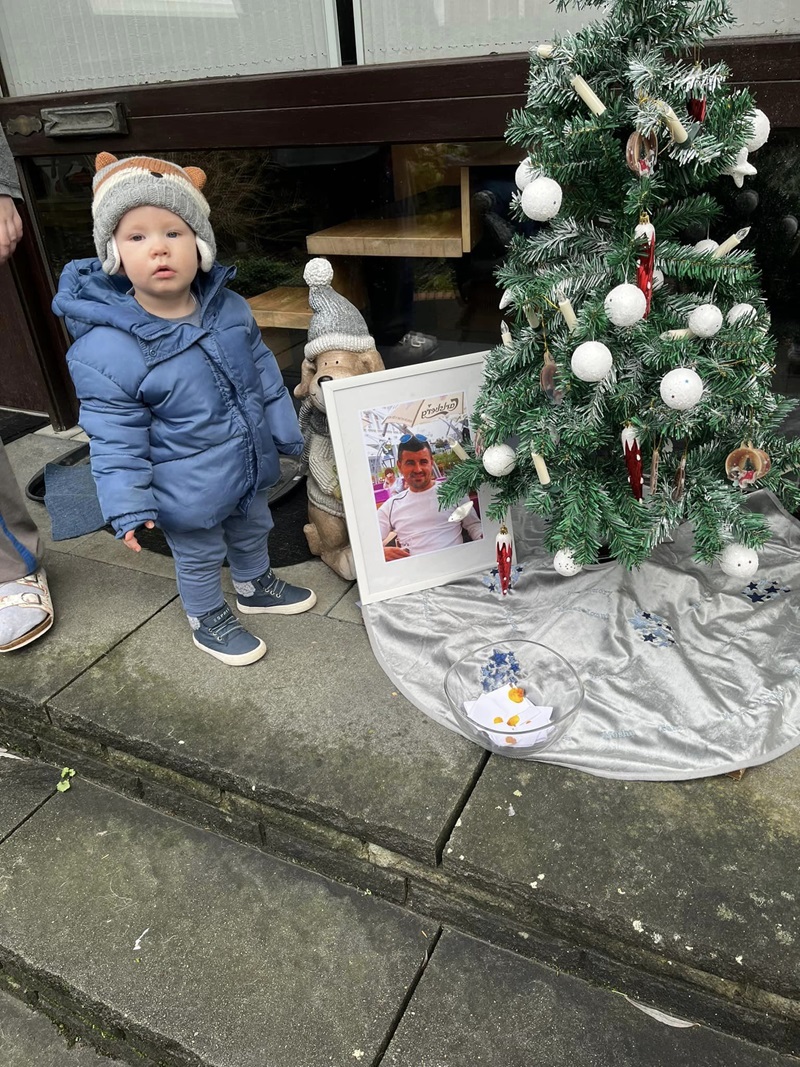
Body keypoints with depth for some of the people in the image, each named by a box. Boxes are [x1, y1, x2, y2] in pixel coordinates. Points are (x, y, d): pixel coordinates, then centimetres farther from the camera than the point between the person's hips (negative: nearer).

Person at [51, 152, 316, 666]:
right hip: (189, 491, -5)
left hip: (251, 465, 6)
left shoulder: (230, 308, -9)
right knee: (200, 557, 17)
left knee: (253, 532, 29)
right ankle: (209, 620, 44)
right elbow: (115, 439, -20)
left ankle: (256, 585, 57)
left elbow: (264, 373, 4)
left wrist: (286, 432, 11)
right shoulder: (107, 348, -26)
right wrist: (128, 505, -19)